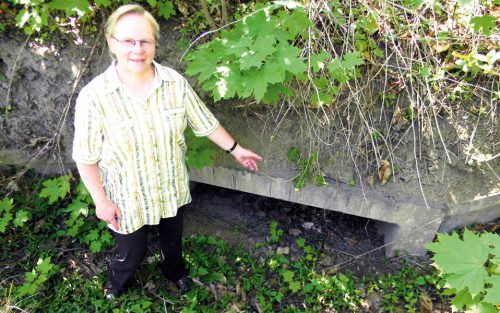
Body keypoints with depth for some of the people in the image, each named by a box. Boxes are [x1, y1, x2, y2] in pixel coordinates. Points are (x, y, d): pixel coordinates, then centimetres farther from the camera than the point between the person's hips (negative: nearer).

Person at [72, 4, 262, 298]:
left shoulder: (176, 82, -15)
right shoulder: (94, 96, -22)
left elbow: (205, 122, -2)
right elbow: (86, 157, -13)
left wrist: (235, 149, 5)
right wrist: (101, 201, -12)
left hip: (173, 189, 3)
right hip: (129, 198, -2)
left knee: (173, 239, 28)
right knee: (132, 253, 19)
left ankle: (174, 270, 63)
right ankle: (116, 286, 57)